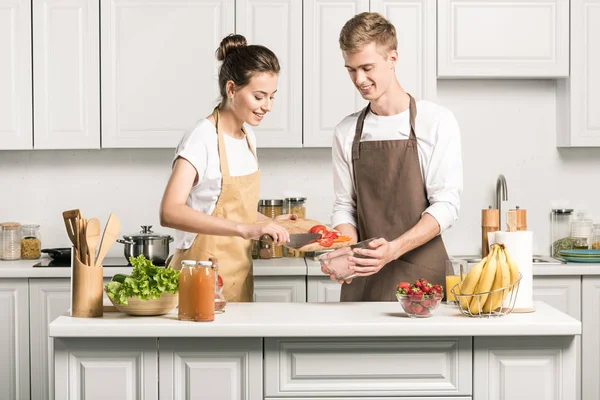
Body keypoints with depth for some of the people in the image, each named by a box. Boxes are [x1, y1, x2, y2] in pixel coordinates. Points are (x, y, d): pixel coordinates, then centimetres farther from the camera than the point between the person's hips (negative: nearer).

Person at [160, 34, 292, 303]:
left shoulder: (247, 135, 8)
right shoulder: (202, 139, -17)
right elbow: (170, 212, -31)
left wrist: (270, 224, 3)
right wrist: (244, 228, -37)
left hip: (238, 277, 8)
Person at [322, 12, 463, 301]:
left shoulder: (436, 122, -5)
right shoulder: (346, 132, 7)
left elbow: (446, 204, -9)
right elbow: (344, 207, 9)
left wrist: (394, 249, -23)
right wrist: (345, 251, -12)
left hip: (419, 274, -3)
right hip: (362, 277, 3)